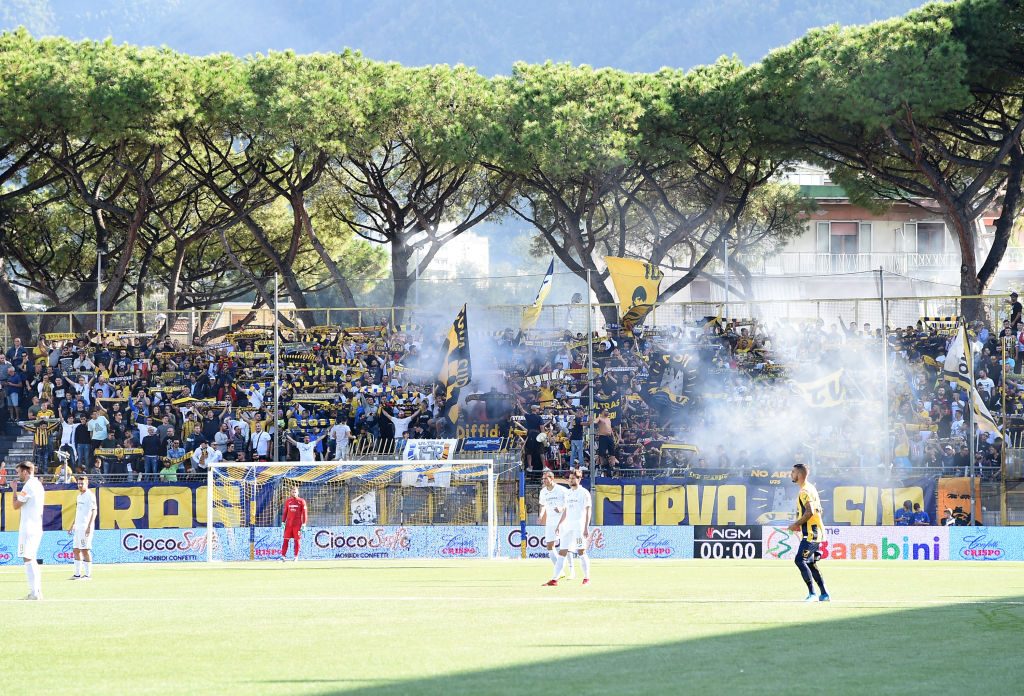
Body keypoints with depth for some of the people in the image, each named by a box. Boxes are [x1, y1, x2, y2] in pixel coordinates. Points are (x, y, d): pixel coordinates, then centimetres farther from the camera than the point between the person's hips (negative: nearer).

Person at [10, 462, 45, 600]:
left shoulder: (28, 486, -14)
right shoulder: (38, 485, 15)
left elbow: (16, 505, -10)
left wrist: (14, 490, 1)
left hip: (28, 528, -9)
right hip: (37, 527, 9)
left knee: (28, 559, -8)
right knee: (32, 560, 15)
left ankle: (34, 592, -12)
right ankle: (38, 591, 14)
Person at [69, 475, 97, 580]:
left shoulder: (90, 496, -9)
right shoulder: (79, 496, 18)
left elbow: (94, 511, -15)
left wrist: (89, 527, -22)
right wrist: (73, 525, 24)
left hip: (86, 527, -9)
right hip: (78, 527, 9)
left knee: (85, 550, -8)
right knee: (76, 550, 9)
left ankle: (88, 574, -5)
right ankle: (78, 574, 13)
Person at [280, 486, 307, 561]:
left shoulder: (301, 501, 0)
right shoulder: (288, 501, 11)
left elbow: (304, 513, -1)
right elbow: (285, 512, 15)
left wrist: (304, 524, -7)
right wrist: (283, 522, 7)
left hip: (297, 524, -3)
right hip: (288, 523, 3)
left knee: (297, 540, 0)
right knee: (286, 540, -1)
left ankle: (296, 556, 6)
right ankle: (283, 556, -1)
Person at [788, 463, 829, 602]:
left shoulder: (805, 491, -14)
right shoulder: (810, 489, 18)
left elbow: (809, 512, -25)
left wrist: (796, 524, -15)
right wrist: (799, 524, 20)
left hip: (811, 533, -10)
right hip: (815, 532, 10)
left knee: (800, 560, -12)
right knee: (810, 563, 14)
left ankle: (812, 593, -15)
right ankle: (824, 594, 14)